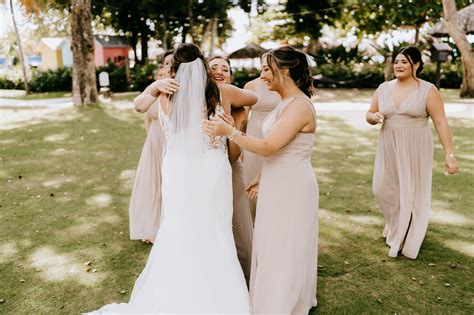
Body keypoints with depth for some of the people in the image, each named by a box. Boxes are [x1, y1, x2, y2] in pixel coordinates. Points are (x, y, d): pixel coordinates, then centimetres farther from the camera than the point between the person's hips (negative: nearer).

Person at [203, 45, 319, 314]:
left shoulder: (299, 106, -21)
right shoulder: (287, 103, 10)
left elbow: (268, 147, -25)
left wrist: (228, 131, -23)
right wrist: (263, 177, 17)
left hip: (291, 189, -9)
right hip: (277, 185, 10)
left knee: (284, 251, 5)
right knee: (274, 248, 20)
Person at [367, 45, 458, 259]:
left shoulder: (428, 91, -8)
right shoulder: (383, 88, 4)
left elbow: (441, 123, -10)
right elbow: (369, 114, 13)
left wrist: (449, 154, -15)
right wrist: (374, 117, -12)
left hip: (415, 149, -4)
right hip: (388, 148, 4)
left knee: (412, 192, 4)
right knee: (382, 188, 6)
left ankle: (405, 239, 23)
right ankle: (396, 225, 37)